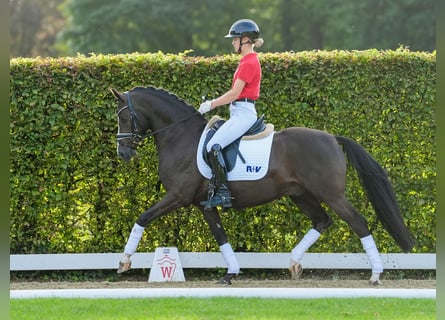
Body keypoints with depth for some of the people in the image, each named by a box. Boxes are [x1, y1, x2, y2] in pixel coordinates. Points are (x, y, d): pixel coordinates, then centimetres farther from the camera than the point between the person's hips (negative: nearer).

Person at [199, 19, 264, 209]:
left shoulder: (249, 62, -13)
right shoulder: (247, 61, 18)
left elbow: (234, 94, -16)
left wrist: (211, 105, -8)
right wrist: (213, 103, 13)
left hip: (243, 113, -11)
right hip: (240, 113, 11)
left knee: (213, 147, -23)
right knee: (213, 145, 13)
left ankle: (222, 194, -25)